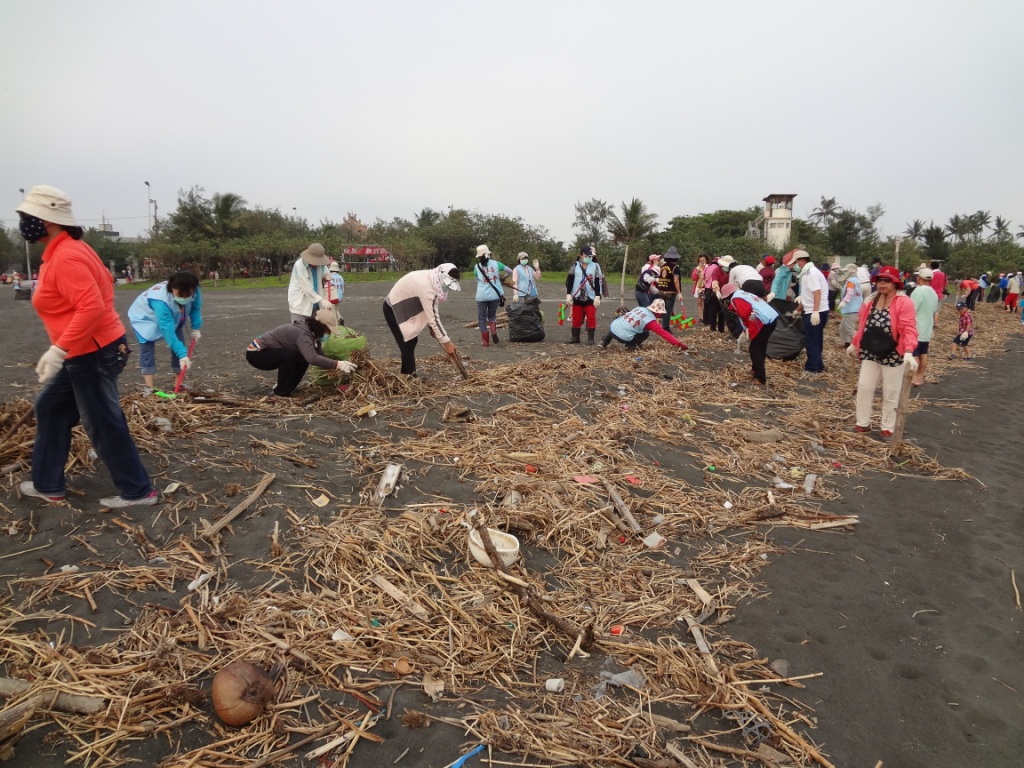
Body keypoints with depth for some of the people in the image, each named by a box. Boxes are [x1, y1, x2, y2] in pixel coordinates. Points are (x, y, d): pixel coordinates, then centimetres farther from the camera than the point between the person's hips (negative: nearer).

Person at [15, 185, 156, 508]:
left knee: (103, 426, 0)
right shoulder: (69, 249, 12)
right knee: (49, 408, 20)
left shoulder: (66, 258, -20)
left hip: (93, 354, -11)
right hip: (90, 350, 11)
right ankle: (48, 485, 31)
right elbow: (99, 287, 20)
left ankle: (137, 491, 12)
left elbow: (92, 308, -30)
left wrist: (59, 350, -29)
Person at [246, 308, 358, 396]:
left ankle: (282, 386, 13)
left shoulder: (312, 332, -1)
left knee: (303, 358, 1)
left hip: (268, 352, 9)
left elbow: (320, 357, -4)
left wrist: (337, 366, -18)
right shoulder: (303, 334, -30)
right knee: (290, 355, -29)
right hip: (256, 353, -9)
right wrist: (338, 365, -46)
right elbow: (313, 358, -46)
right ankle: (281, 392, -12)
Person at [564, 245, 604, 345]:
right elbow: (569, 281, 3)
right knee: (576, 319, 7)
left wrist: (597, 296, -8)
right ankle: (575, 337, 17)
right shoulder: (575, 266, 4)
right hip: (577, 297, 1)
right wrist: (568, 295, -5)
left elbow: (598, 282, 0)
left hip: (590, 298, -1)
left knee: (591, 318, -2)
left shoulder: (595, 267, 3)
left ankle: (590, 338, 5)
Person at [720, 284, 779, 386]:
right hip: (772, 317, 9)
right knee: (760, 348, 25)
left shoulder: (736, 298, -4)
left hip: (764, 322, -9)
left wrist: (747, 328, -3)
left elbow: (745, 313, -16)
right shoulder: (744, 293, 26)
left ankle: (760, 379, 5)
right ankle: (756, 369, 41)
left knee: (755, 350, 2)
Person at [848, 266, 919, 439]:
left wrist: (909, 352, -33)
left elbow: (909, 329, -22)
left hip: (893, 355, -6)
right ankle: (863, 423, 21)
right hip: (870, 353, 6)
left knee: (891, 394, 7)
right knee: (864, 387, 9)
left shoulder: (904, 302, -13)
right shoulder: (871, 300, 7)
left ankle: (887, 428, 18)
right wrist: (854, 344, 20)